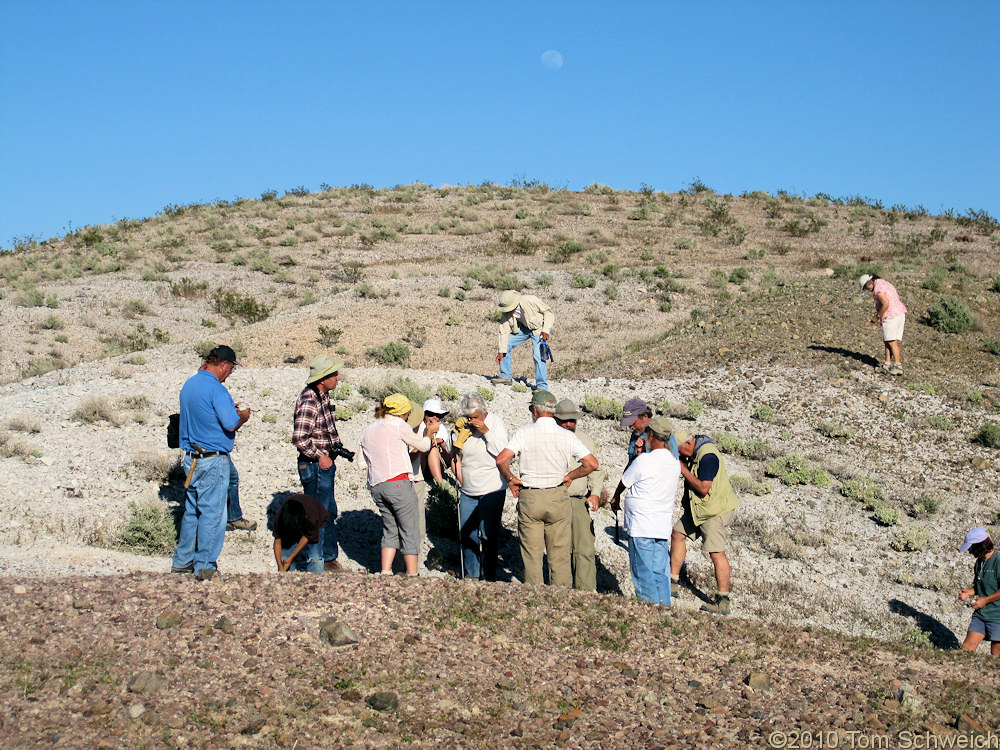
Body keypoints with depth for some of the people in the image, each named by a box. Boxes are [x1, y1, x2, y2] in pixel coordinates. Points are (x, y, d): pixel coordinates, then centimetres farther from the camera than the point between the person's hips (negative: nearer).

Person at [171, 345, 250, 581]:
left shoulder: (189, 384, 10)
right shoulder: (216, 389, -18)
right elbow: (231, 425, -22)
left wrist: (230, 410, 18)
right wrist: (242, 416, -2)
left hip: (191, 458, 9)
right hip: (213, 461, -9)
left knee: (192, 510, 17)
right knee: (212, 513, 0)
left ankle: (182, 561, 24)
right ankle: (204, 566, 4)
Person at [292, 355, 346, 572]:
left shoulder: (322, 396, 8)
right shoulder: (308, 402, -22)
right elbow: (299, 438, -27)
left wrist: (337, 447, 12)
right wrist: (320, 456, -19)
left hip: (325, 464, 10)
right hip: (314, 466, -10)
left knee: (329, 513, 18)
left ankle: (329, 558, 29)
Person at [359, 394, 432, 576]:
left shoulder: (367, 431, 17)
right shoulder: (398, 425, -3)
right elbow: (423, 446, 6)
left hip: (376, 486, 7)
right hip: (398, 484, -7)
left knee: (390, 530, 16)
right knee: (410, 532, 0)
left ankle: (385, 572, 9)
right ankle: (412, 575, 0)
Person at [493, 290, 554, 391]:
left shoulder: (530, 300, -33)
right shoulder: (506, 312, -17)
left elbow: (548, 312, -20)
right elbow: (504, 331, -10)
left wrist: (546, 330, -26)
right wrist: (501, 351, -11)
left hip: (539, 327, -6)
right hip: (524, 327, 6)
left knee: (538, 355, -20)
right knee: (505, 346, -1)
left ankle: (541, 386, -12)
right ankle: (506, 377, 11)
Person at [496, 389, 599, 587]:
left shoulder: (524, 433, -7)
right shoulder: (567, 436, -2)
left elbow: (501, 460, -17)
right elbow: (592, 463, -5)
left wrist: (510, 479, 0)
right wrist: (569, 476, 8)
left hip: (529, 498, -1)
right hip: (558, 497, 1)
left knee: (531, 555, 7)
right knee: (560, 554, 8)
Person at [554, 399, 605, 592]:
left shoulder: (586, 440, 14)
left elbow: (595, 469, 15)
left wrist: (595, 494, 1)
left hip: (582, 502, 2)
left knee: (585, 549, -4)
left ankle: (586, 590, 0)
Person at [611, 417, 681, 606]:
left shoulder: (643, 461, -15)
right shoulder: (675, 463, 5)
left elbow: (624, 482, 2)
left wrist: (615, 498, 22)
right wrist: (640, 453, 23)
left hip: (641, 526, -7)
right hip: (664, 526, 7)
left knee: (643, 573, 0)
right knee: (660, 572, 11)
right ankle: (664, 608, 11)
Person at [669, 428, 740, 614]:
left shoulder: (707, 456, -23)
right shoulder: (693, 453, 7)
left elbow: (704, 488, -26)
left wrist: (684, 470, -18)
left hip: (714, 509, -11)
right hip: (697, 508, 11)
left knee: (716, 552, -13)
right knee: (677, 534, 18)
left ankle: (723, 602, -13)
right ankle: (673, 579, 31)